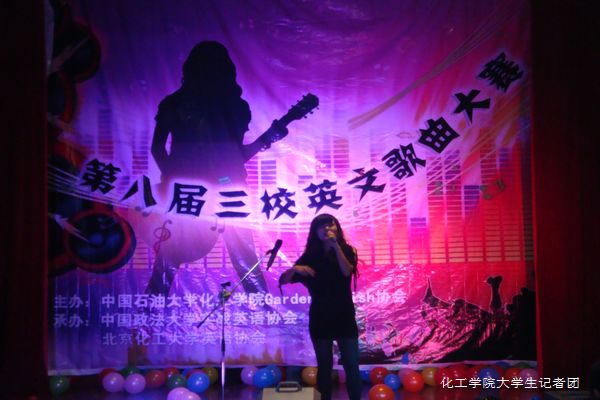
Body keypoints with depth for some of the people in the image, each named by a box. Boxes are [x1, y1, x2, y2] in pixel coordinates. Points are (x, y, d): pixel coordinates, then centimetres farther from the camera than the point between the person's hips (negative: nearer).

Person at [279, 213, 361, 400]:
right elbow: (282, 281, -4)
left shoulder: (347, 250, 1)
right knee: (324, 366, 8)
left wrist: (336, 245, -22)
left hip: (345, 317, 0)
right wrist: (294, 269, -24)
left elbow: (347, 271, -20)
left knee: (352, 366, -1)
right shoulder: (309, 256, -1)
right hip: (320, 319, 0)